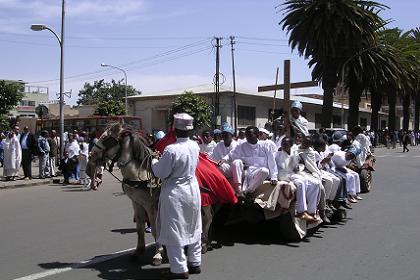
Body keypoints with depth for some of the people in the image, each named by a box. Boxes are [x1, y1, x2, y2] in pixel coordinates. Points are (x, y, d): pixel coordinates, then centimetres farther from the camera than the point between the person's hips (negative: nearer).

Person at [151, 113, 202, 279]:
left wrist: (154, 161, 4)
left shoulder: (171, 150, -23)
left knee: (174, 232, 6)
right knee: (193, 229, 19)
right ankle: (195, 263, 31)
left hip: (174, 193, -7)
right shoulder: (195, 146, -3)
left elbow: (160, 173, -16)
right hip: (193, 190, 7)